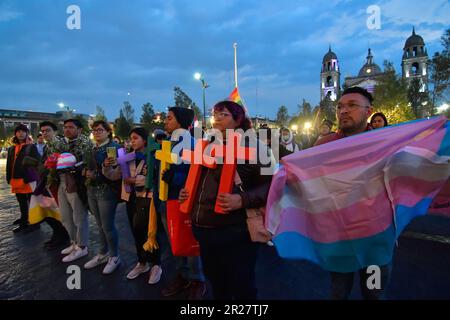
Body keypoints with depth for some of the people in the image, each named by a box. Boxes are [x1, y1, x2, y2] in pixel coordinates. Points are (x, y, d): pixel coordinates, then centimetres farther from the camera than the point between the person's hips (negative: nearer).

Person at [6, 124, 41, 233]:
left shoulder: (32, 147, -4)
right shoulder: (12, 148, 14)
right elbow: (9, 164, 15)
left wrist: (30, 177, -16)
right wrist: (9, 178, 8)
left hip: (29, 180, -6)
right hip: (17, 180, 6)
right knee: (22, 203, 15)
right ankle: (24, 222, 26)